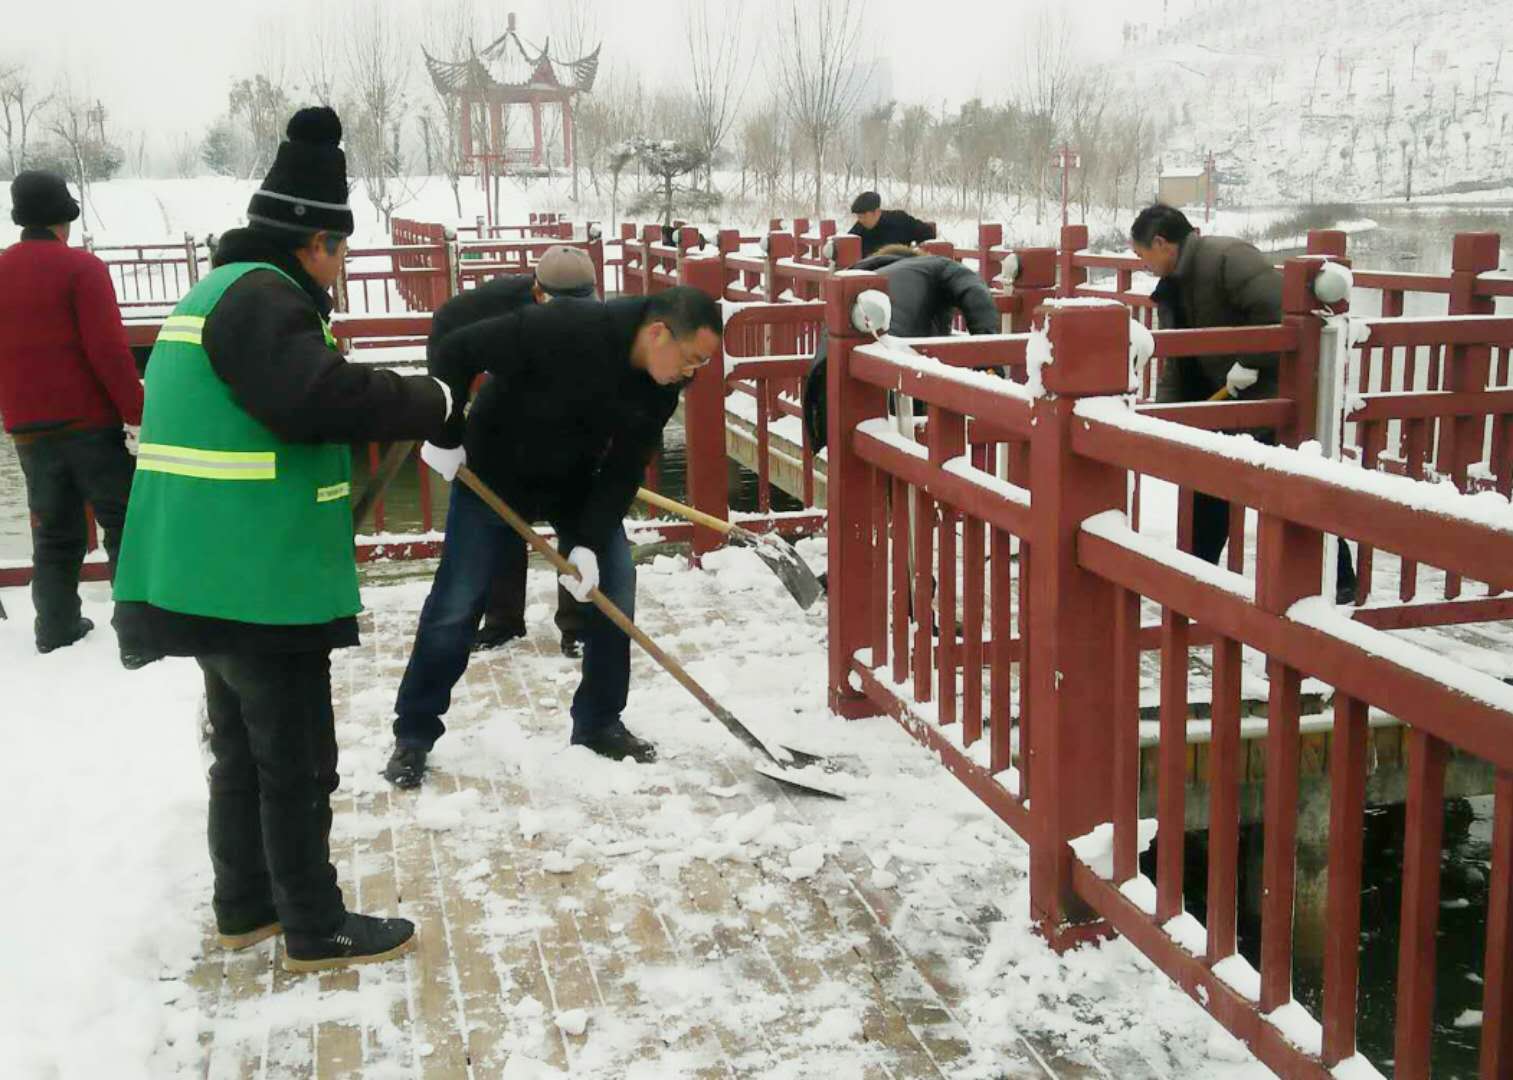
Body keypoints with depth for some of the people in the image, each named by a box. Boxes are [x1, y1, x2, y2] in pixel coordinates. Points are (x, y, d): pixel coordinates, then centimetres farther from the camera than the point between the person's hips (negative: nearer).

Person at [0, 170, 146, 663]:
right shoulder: (81, 267, -9)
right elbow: (108, 349, -16)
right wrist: (136, 414, -14)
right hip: (91, 422, -6)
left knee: (54, 532, 18)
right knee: (126, 528, 0)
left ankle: (56, 628, 23)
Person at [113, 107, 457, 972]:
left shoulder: (226, 291, 17)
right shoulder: (260, 297, -17)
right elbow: (320, 394, -32)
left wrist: (400, 410, 12)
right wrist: (429, 403, -19)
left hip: (212, 577, 11)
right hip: (258, 583, -11)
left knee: (245, 747, 21)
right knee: (296, 760, 2)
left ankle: (246, 905, 33)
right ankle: (317, 930, 14)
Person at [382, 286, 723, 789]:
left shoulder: (660, 388, -16)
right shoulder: (562, 328, -34)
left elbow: (625, 471, -11)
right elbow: (455, 351, -25)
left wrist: (589, 541, -20)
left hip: (580, 483, 5)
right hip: (494, 476, -5)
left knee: (614, 594, 0)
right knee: (455, 609, -2)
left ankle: (599, 724, 17)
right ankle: (413, 734, 12)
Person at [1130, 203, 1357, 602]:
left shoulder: (1227, 256, -20)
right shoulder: (1172, 289, 10)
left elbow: (1278, 307, -31)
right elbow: (1177, 363, 9)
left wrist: (1250, 362, -26)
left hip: (1273, 392, -9)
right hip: (1227, 397, 9)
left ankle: (1338, 579, 9)